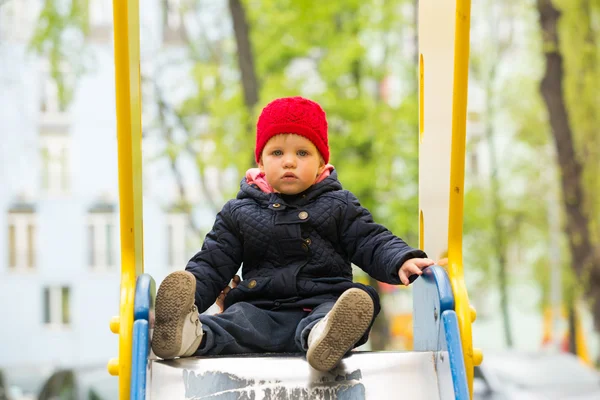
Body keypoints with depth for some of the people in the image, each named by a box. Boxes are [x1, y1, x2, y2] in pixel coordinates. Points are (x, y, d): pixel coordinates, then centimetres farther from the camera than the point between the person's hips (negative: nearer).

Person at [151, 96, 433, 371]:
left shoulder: (339, 206, 16)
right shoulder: (238, 213, 17)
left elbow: (372, 243, 11)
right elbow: (212, 264, 16)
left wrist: (403, 261, -12)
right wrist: (186, 295, -4)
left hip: (323, 301, -2)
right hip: (260, 308, 2)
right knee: (238, 319, -32)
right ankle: (191, 335, -63)